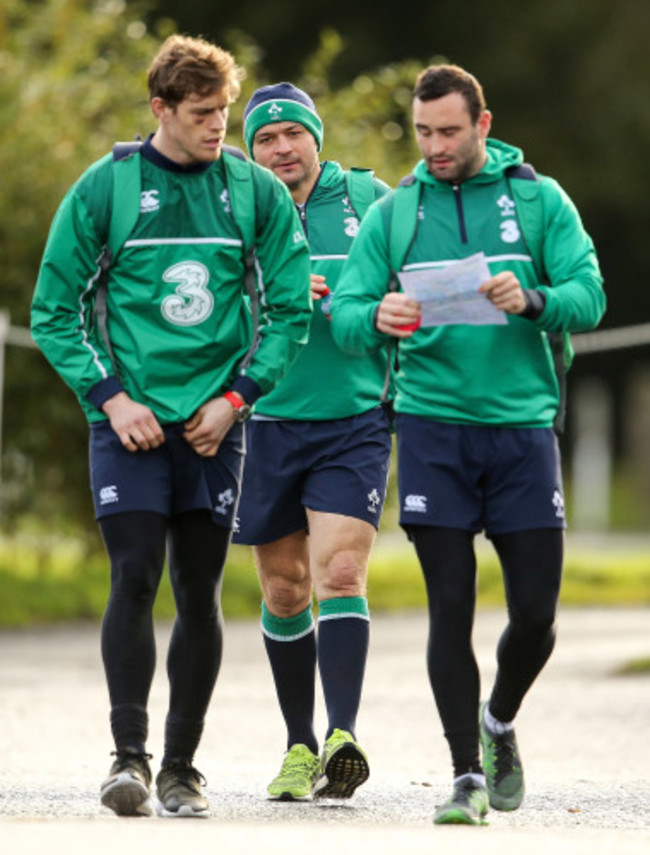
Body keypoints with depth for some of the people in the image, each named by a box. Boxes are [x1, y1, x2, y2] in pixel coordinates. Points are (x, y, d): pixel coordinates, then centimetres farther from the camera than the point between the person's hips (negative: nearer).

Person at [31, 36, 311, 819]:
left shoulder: (257, 193, 3)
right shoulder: (104, 188, -2)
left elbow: (292, 308, 7)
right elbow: (53, 311, 2)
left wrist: (237, 397, -3)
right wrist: (110, 397, -8)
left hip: (214, 422, 2)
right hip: (130, 420, -2)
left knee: (199, 593, 4)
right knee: (135, 579, -13)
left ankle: (182, 766, 12)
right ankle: (128, 754, -10)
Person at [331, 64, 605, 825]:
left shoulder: (539, 200, 6)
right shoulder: (394, 212, 8)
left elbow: (589, 298, -2)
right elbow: (344, 315, 2)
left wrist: (531, 300, -23)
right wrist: (378, 319, -21)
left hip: (522, 424, 0)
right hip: (433, 426, 0)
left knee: (536, 612, 0)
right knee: (450, 608, -5)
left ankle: (500, 722, 28)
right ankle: (467, 775, 2)